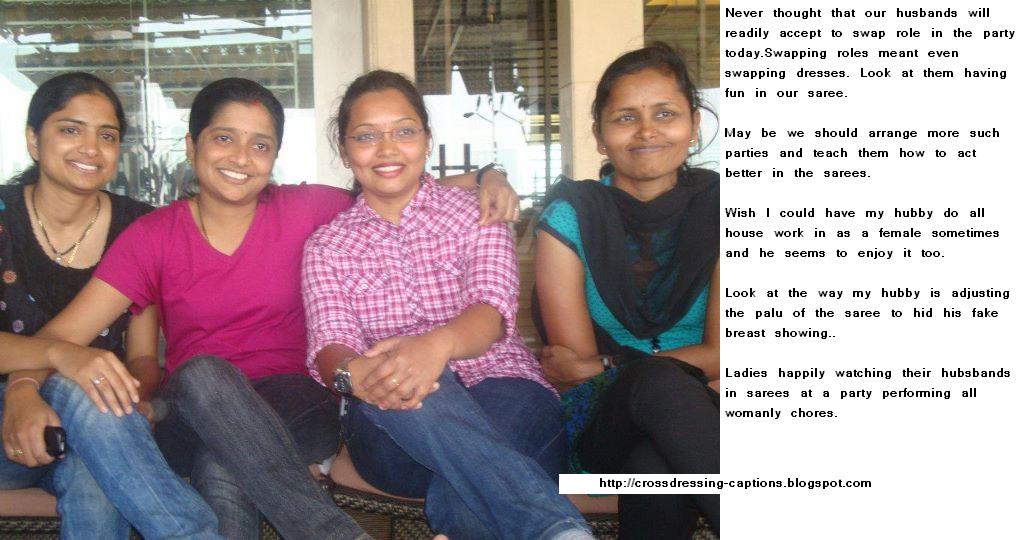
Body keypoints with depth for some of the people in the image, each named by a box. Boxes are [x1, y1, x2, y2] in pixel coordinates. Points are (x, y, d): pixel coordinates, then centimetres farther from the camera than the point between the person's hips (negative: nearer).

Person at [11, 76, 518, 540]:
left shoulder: (302, 210, 3)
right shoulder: (153, 235, 3)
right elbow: (63, 334, -5)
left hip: (292, 409, -2)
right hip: (192, 412, 2)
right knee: (203, 372, -36)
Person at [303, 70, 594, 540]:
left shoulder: (477, 214, 10)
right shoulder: (326, 247, 14)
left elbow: (494, 310, -10)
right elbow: (328, 344, -4)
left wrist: (438, 344, -36)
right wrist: (353, 373, -32)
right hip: (390, 423, 1)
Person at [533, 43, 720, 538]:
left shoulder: (719, 209, 5)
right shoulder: (569, 217, 3)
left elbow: (721, 356, -3)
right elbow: (574, 361, 0)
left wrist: (606, 365, -10)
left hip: (697, 418, 0)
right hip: (601, 421, 1)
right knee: (659, 383, -37)